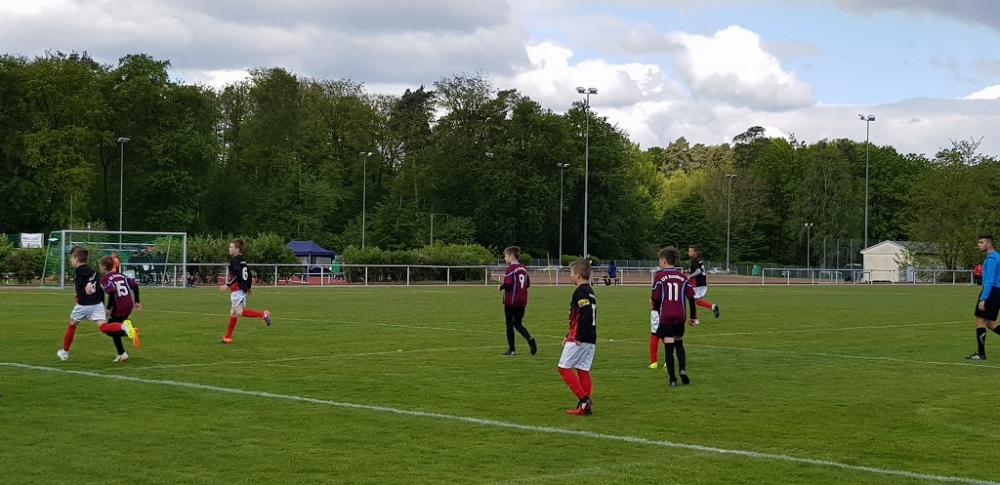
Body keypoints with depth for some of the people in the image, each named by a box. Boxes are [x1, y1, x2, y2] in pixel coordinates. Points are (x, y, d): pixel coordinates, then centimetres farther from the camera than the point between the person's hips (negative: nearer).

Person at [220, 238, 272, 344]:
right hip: (242, 290, 10)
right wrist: (248, 287, 29)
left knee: (239, 312, -15)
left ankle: (263, 314, -18)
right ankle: (227, 337, 13)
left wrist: (227, 285, -24)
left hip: (237, 290, -10)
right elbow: (249, 274, 21)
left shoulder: (235, 260, -12)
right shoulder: (242, 260, 16)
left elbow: (237, 275, -24)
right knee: (233, 313, 11)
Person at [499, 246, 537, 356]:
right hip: (522, 301, 7)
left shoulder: (510, 269, -14)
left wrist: (501, 287, -4)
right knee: (518, 323, 15)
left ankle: (511, 349, 8)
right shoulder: (523, 268, 10)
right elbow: (528, 284, 14)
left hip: (511, 301, -7)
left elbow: (507, 284, -23)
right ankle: (530, 339, -11)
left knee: (509, 324, 5)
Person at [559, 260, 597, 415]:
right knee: (583, 370, 10)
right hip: (590, 339, 9)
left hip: (580, 339, -9)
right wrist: (569, 336, 24)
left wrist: (578, 337, -21)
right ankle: (586, 406, 8)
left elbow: (587, 315, -24)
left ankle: (584, 399, -10)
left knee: (564, 367, -2)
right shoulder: (590, 292, 17)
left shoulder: (580, 292, -13)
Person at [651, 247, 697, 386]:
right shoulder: (683, 277, 6)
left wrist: (656, 310, 14)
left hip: (665, 317, -3)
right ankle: (683, 369, 1)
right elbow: (691, 298, 4)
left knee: (668, 346, -2)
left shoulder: (660, 276, -4)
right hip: (680, 317, 4)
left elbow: (656, 299, -5)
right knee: (679, 343, 21)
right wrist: (693, 317, 11)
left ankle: (672, 379, -5)